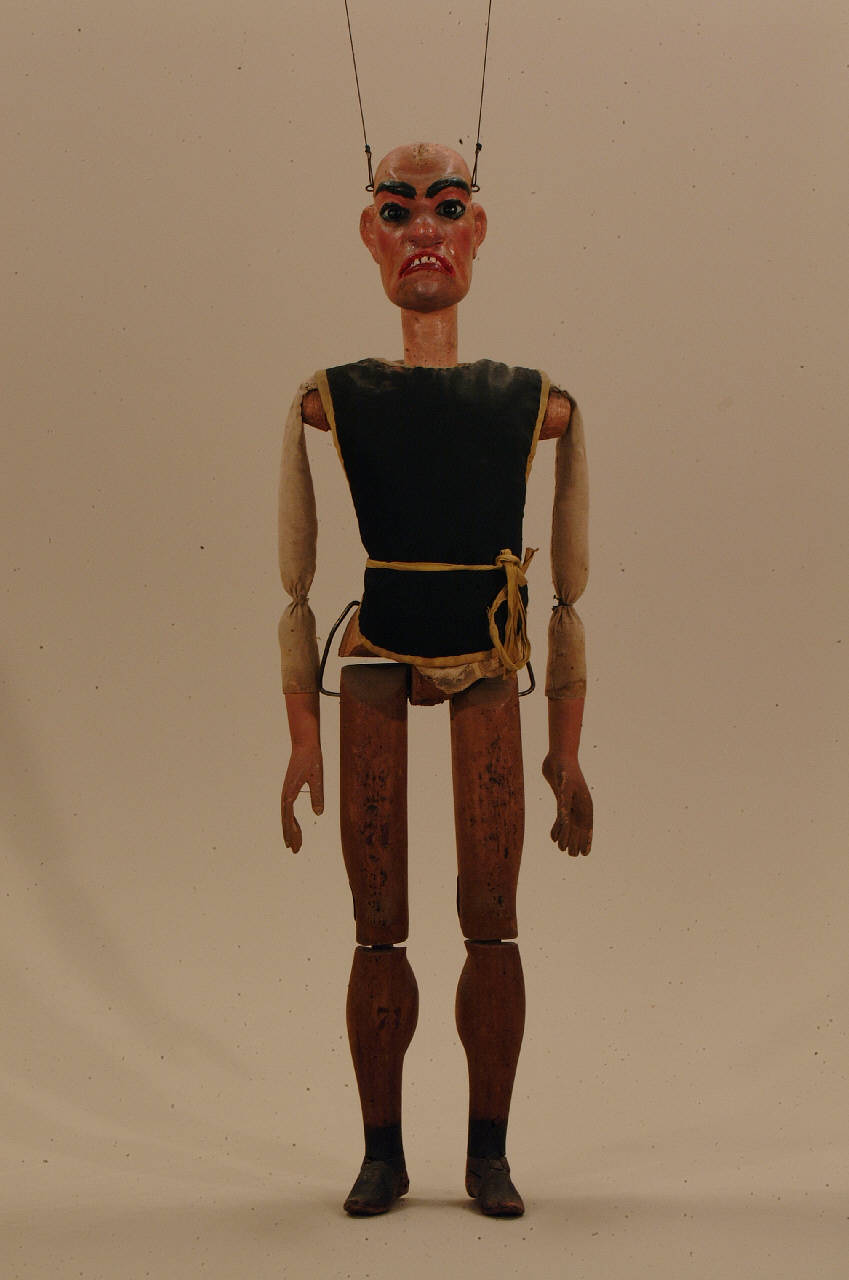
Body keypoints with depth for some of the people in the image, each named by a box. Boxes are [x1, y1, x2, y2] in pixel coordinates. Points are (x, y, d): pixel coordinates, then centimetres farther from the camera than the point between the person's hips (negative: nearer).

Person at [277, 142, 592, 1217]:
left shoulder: (537, 405, 5)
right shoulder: (329, 402, 3)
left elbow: (570, 594, 7)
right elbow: (297, 583, 5)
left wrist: (569, 753, 6)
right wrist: (303, 741, 1)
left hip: (491, 681, 0)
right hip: (370, 683, 0)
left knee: (491, 927, 3)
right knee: (378, 933, 4)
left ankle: (488, 1151, 17)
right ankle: (382, 1151, 18)